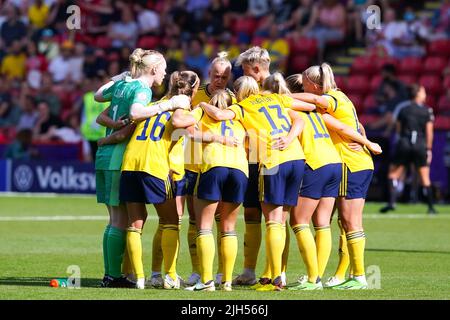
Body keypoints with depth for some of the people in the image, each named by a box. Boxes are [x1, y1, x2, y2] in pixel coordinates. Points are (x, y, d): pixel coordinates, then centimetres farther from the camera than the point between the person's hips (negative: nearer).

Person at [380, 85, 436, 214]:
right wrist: (429, 149, 7)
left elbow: (398, 130, 10)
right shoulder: (427, 111, 2)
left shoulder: (403, 110, 8)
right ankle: (431, 207, 7)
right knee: (425, 178, 8)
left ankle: (392, 202, -8)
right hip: (421, 145, -1)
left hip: (404, 145, 1)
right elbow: (429, 132, 1)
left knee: (393, 173, 8)